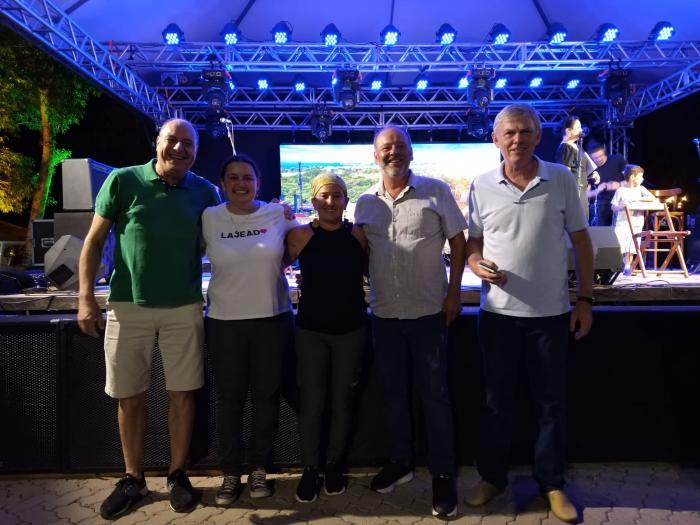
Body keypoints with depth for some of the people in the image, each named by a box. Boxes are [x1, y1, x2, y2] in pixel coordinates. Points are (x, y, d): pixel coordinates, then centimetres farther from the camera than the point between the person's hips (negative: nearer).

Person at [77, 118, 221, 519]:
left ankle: (178, 475, 24)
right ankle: (134, 479, 27)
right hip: (129, 305, -1)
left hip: (184, 308, 1)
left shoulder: (205, 192, 3)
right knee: (130, 396, 9)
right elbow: (95, 241, 0)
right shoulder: (122, 181, -3)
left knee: (183, 394, 7)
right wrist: (86, 297, -6)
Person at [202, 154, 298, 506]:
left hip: (273, 319, 0)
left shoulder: (278, 214, -2)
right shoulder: (209, 219, -2)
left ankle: (259, 469, 28)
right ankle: (231, 473, 25)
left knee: (266, 396, 10)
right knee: (229, 399, 9)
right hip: (224, 321, 0)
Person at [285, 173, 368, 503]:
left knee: (342, 401, 13)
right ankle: (310, 470, 24)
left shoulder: (359, 234, -3)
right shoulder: (300, 235, -6)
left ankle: (335, 466, 32)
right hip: (310, 330, -1)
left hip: (351, 329, 1)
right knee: (311, 402, 5)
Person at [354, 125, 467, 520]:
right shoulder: (365, 203, 7)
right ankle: (400, 462, 34)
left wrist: (454, 293, -7)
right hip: (384, 314, 4)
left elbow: (458, 243, -1)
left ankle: (444, 476, 20)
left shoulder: (436, 191, -3)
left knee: (435, 395, 5)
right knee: (394, 392, 15)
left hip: (429, 312, -3)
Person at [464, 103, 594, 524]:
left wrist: (585, 298, -1)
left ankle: (552, 484, 30)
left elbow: (581, 240, 3)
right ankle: (492, 477, 30)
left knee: (553, 402, 11)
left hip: (551, 312, 0)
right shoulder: (482, 186, 0)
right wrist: (477, 264, -15)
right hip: (499, 312, 1)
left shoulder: (561, 180, -2)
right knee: (497, 400, 12)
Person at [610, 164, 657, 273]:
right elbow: (613, 207, 0)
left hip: (636, 224, 3)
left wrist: (637, 199, -11)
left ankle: (627, 267, 11)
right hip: (622, 222, -3)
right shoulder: (621, 190, 0)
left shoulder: (640, 189, 9)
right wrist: (621, 206, -20)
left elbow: (652, 198, -3)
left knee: (631, 248, 0)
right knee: (619, 246, -11)